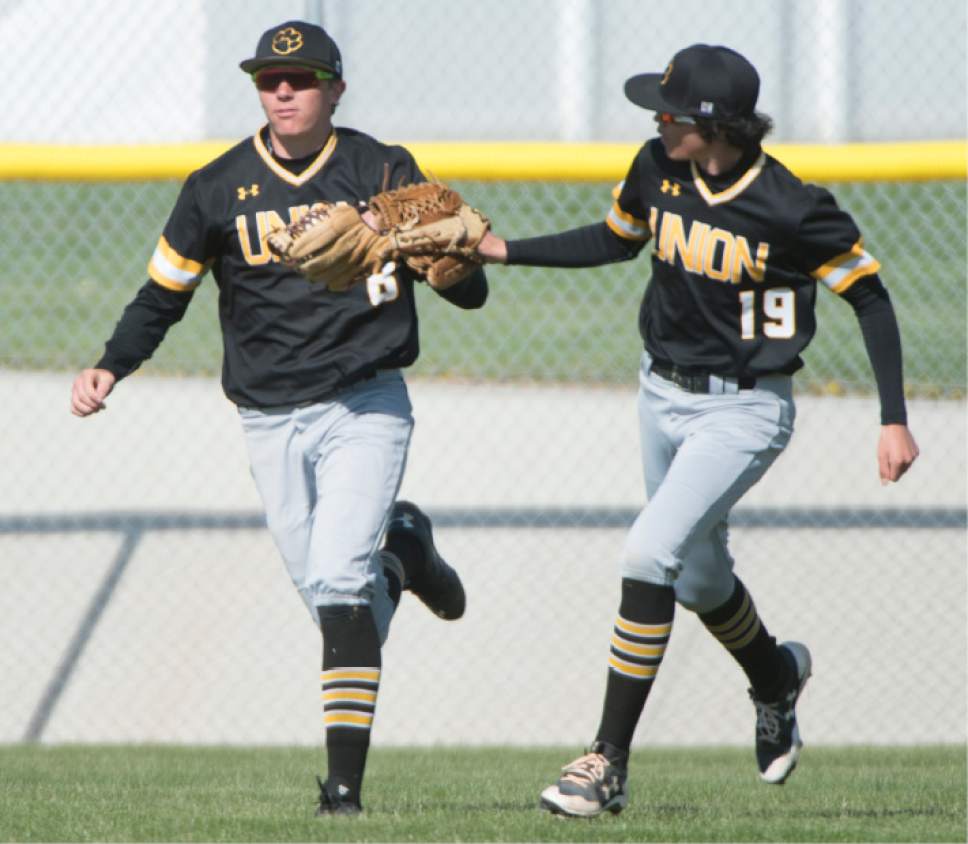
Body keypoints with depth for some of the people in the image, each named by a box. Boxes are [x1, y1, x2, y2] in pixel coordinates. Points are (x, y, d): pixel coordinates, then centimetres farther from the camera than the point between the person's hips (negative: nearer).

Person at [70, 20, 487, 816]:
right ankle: (400, 556, 40)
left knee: (336, 578, -18)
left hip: (366, 407, -3)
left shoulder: (385, 172, -1)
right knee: (326, 592, 4)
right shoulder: (218, 187, 3)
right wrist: (111, 368, -9)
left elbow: (467, 289, 0)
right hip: (272, 421, 3)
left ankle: (345, 780, -18)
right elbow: (163, 294, 8)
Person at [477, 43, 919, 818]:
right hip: (664, 395, 7)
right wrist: (504, 250, 5)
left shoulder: (791, 209, -22)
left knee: (650, 554, -21)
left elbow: (869, 297, -12)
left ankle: (609, 764, -18)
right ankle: (776, 679, 52)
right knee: (697, 577, 19)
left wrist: (895, 421, -15)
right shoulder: (659, 170, -6)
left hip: (743, 411, -7)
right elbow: (616, 240, 14)